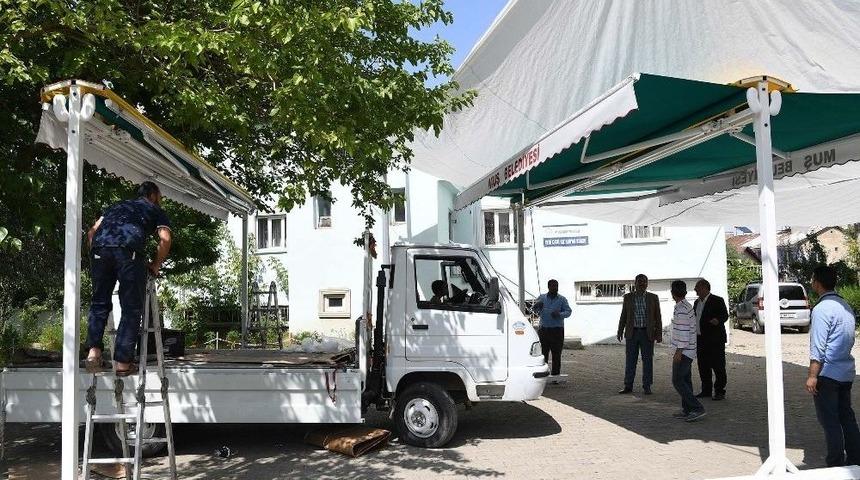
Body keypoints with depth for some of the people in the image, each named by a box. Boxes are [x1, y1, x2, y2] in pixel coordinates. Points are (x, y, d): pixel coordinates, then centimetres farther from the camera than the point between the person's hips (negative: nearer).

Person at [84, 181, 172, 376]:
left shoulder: (117, 206, 39)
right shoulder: (156, 211, 28)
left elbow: (91, 232, 28)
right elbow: (165, 239, 9)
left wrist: (96, 256, 32)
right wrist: (155, 265, 20)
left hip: (99, 246, 4)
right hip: (129, 250, -4)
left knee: (99, 302, 18)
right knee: (132, 308, 5)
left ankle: (93, 351, 3)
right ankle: (123, 362, 3)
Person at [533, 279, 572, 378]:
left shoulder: (562, 299, 5)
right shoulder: (542, 298, 10)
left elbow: (568, 311, 0)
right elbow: (536, 311, 13)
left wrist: (560, 314, -19)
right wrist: (537, 307, -10)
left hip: (557, 330, -1)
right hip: (544, 329, 1)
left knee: (556, 354, 0)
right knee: (543, 353, 5)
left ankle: (555, 375, 7)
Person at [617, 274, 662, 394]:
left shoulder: (653, 298, 1)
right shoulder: (628, 297, 3)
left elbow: (658, 317, 2)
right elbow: (623, 316, 6)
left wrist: (659, 334, -4)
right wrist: (620, 331, 2)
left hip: (647, 333, -1)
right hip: (632, 333, 1)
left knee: (647, 360, 1)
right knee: (630, 360, 3)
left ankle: (647, 387, 10)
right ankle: (628, 386, 9)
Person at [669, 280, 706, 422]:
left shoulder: (682, 309, -18)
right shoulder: (688, 307, 13)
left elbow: (684, 332, -22)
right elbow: (694, 328, 20)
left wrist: (679, 351, -21)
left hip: (683, 351, -10)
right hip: (688, 351, 10)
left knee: (678, 381, -9)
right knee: (685, 380, 11)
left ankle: (697, 408, -12)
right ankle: (687, 410, 15)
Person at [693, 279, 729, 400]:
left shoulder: (717, 301, -7)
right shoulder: (697, 302, 17)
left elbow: (725, 315, -15)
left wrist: (718, 320, -34)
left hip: (715, 340, -8)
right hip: (700, 339, 8)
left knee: (718, 366, -1)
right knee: (703, 367, 11)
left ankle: (720, 391, 5)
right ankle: (706, 390, 19)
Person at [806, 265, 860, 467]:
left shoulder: (822, 309, -17)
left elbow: (818, 347, -19)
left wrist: (812, 376, -16)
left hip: (827, 374, -8)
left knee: (829, 421, 1)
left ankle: (836, 464, 6)